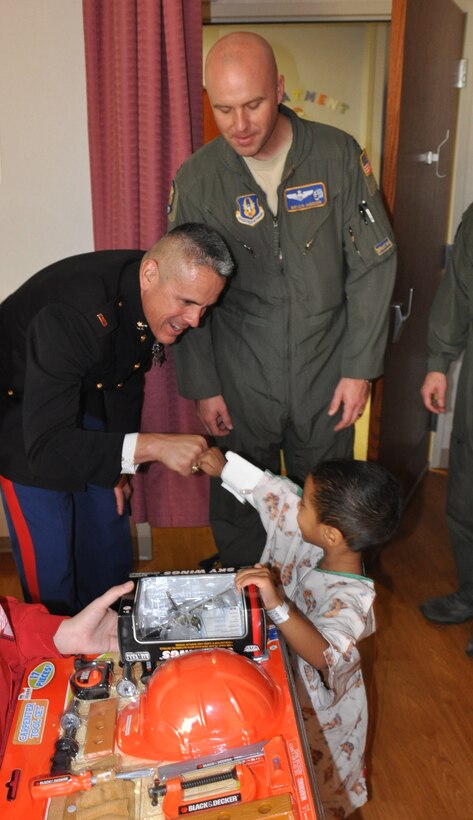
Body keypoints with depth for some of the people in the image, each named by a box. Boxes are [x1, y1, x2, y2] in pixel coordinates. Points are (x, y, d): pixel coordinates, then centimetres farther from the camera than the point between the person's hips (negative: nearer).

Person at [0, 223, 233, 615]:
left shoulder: (160, 298, -15)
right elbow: (46, 447, -41)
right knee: (49, 559, -5)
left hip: (86, 393, 7)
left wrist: (119, 464, 6)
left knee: (109, 535, 12)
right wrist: (150, 447, -47)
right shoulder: (71, 312, -39)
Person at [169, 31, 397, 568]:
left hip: (326, 374, 1)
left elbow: (372, 266, -2)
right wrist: (202, 387, 0)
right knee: (238, 509, 13)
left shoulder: (339, 156, -6)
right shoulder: (196, 179, -5)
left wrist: (359, 367, -5)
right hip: (239, 379, 0)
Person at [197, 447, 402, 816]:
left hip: (313, 705, -7)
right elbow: (273, 490, -9)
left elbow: (324, 655, -53)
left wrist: (277, 604, -63)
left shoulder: (350, 599, -38)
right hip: (284, 673, 7)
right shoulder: (312, 536, -19)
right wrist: (224, 466, -5)